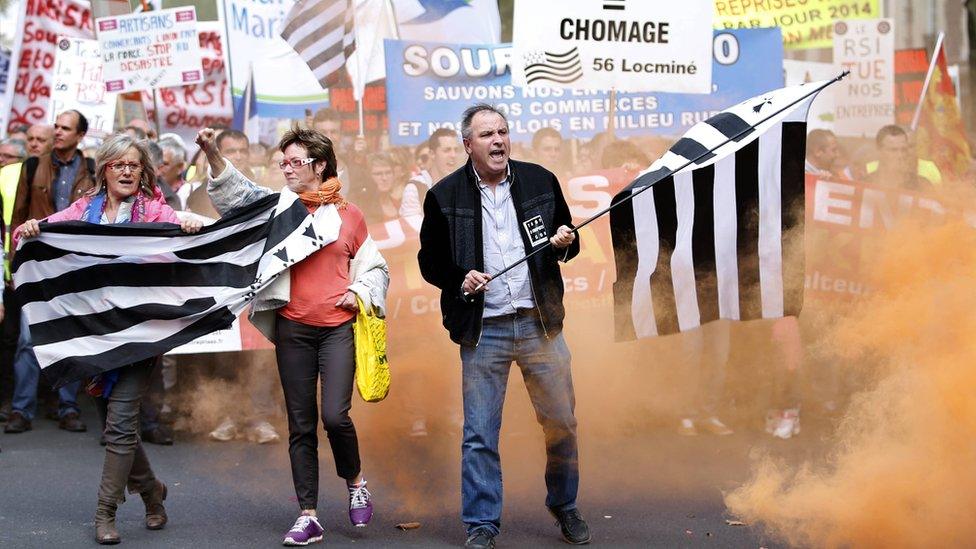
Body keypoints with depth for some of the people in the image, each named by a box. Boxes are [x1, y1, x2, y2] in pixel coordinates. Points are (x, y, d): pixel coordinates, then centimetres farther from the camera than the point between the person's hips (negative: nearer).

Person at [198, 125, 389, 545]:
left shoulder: (349, 215, 6)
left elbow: (374, 267, 17)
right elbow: (238, 194, -9)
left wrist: (359, 292, -2)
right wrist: (212, 154, -22)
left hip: (338, 328, -2)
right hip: (293, 329, 2)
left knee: (335, 415, -14)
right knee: (300, 424, 4)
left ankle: (355, 481, 15)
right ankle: (308, 515, 10)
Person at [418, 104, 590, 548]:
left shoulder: (540, 181, 4)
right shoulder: (445, 196, -1)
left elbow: (568, 240, 15)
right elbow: (429, 261, 6)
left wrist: (565, 242, -8)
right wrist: (459, 279, -13)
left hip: (540, 324, 2)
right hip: (482, 331, -2)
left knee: (561, 424, 8)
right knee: (480, 434, 2)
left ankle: (564, 506, 28)